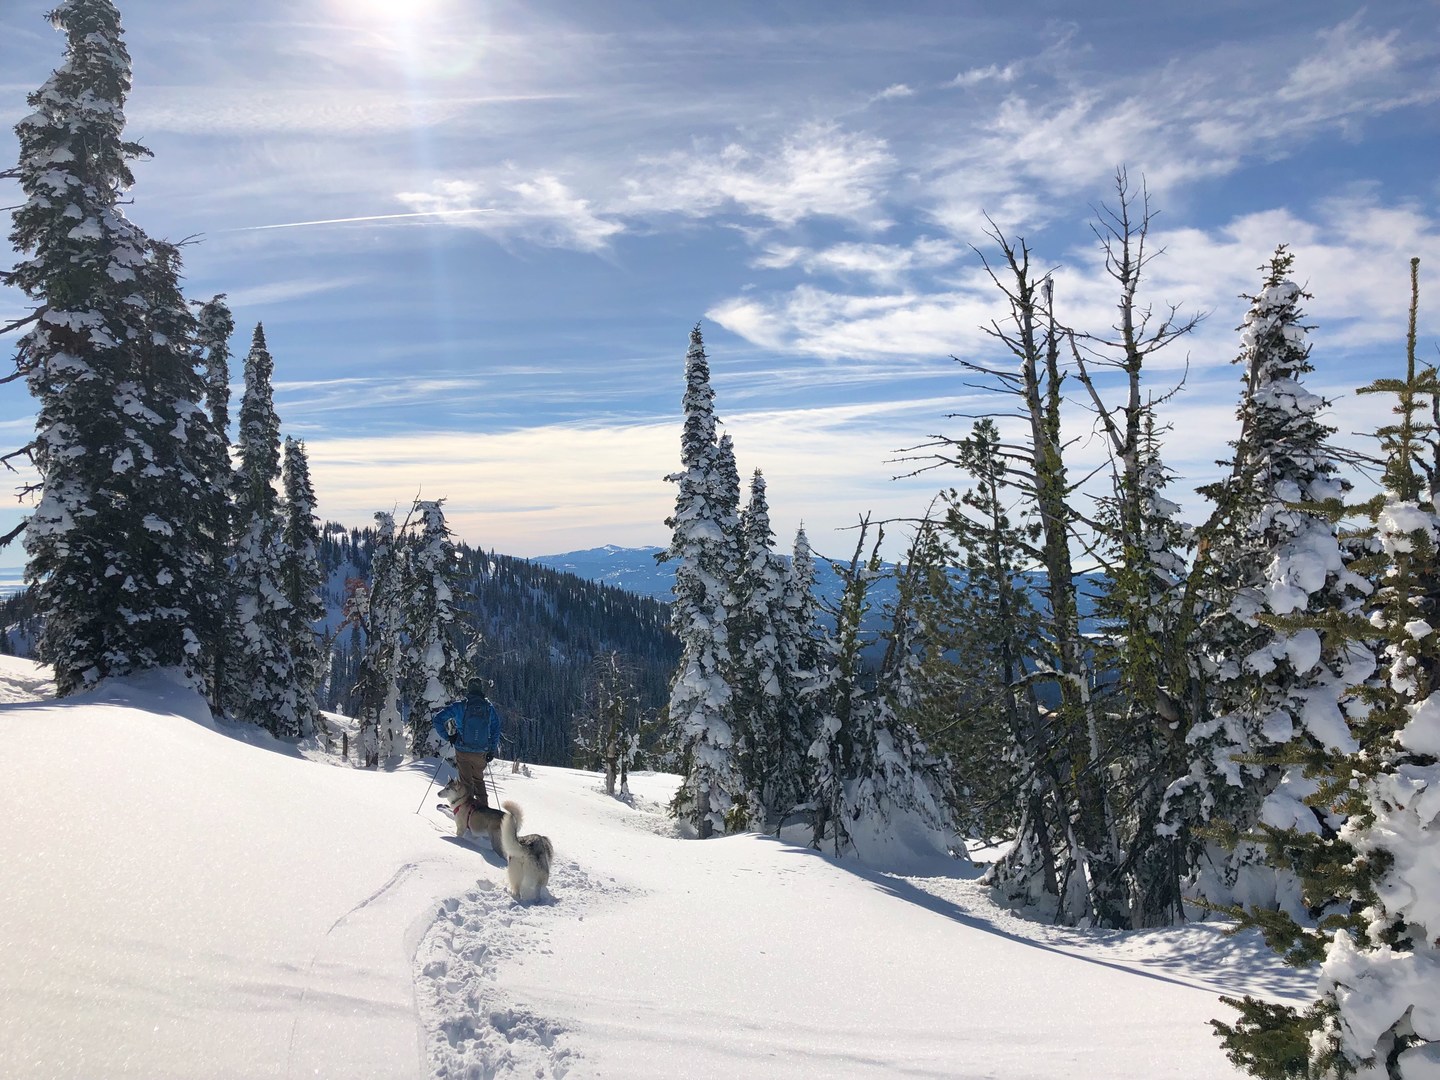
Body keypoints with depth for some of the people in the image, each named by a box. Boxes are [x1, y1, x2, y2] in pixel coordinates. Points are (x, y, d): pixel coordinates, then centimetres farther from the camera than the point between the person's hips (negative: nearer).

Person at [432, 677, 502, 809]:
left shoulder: (460, 706, -6)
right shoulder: (489, 708, 0)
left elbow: (438, 719, -6)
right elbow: (495, 730, 2)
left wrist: (448, 736, 3)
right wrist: (492, 751, 10)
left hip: (463, 751, -2)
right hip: (481, 752, 2)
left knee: (466, 781, 10)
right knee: (479, 779, 22)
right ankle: (483, 807, 24)